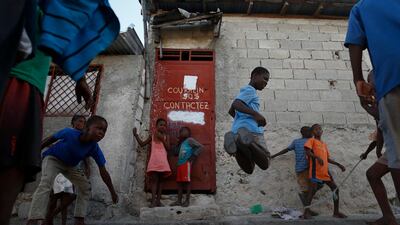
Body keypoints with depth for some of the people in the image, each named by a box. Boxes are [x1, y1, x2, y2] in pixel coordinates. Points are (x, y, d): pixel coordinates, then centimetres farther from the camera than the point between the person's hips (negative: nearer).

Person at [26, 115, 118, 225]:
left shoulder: (95, 149, -27)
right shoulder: (70, 133, -36)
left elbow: (103, 172, -20)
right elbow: (52, 139, -16)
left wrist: (113, 192, -17)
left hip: (69, 165, 5)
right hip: (52, 158, -4)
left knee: (85, 185, -5)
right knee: (46, 182, -29)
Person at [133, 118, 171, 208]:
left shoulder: (166, 136, 10)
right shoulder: (152, 136, 12)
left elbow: (168, 148, -1)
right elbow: (142, 144, 16)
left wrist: (162, 139, -8)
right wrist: (136, 135, 12)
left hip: (163, 161, 0)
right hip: (154, 161, 0)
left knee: (160, 180, 2)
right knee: (154, 180, -7)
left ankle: (158, 200, 5)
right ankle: (153, 201, -12)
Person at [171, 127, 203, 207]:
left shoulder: (190, 140, 1)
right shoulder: (182, 142, 25)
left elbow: (200, 147, -9)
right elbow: (176, 152, 24)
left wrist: (193, 157, -11)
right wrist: (179, 143, 17)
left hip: (186, 163, -8)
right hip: (180, 164, 8)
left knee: (187, 181, -7)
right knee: (179, 182, 5)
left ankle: (187, 200, -6)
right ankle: (179, 201, 7)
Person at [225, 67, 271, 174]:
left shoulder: (244, 91, 29)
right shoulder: (250, 90, 1)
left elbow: (231, 111, 36)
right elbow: (235, 104, -18)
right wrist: (255, 114, -26)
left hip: (237, 130, 8)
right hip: (251, 130, -8)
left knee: (249, 169, 5)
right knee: (265, 164, -3)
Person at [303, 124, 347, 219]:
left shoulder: (324, 144, 25)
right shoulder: (312, 140, 4)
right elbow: (307, 151, -13)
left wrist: (338, 164, 21)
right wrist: (317, 157, -27)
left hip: (325, 171, 8)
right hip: (316, 169, -8)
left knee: (335, 189, 8)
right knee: (313, 189, -17)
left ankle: (336, 212, 19)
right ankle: (306, 211, -16)